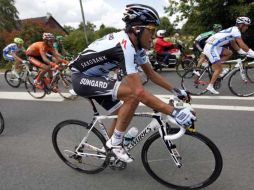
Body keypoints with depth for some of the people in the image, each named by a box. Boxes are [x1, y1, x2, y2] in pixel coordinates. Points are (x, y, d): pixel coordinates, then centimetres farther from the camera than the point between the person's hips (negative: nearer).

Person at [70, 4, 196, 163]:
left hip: (96, 77, 9)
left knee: (122, 113, 8)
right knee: (132, 94, -26)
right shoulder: (124, 46, -31)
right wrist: (174, 112, -34)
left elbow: (151, 73, 6)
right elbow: (140, 92, -37)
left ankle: (109, 150, 31)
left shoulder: (136, 44, -2)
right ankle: (115, 143, -7)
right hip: (81, 78, -9)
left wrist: (175, 90, 2)